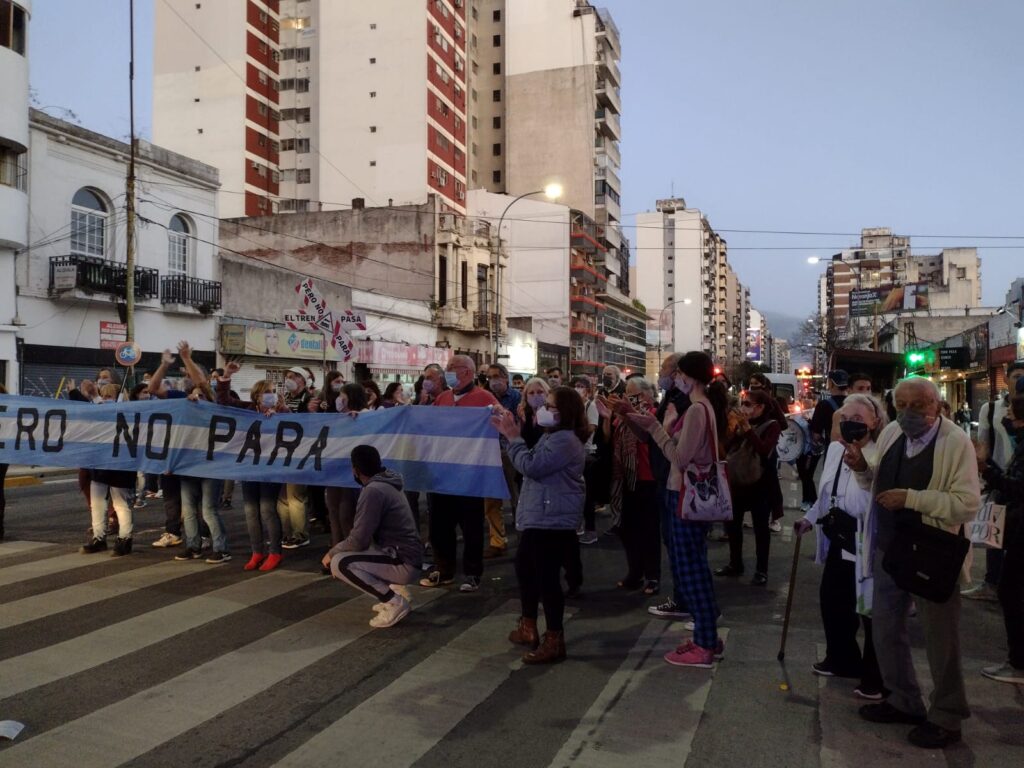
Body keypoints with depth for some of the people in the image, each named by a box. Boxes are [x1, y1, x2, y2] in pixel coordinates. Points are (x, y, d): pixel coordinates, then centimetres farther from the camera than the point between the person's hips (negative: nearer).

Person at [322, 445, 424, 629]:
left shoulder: (373, 491, -18)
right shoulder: (386, 485, 13)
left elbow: (358, 540, -17)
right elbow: (365, 535, 20)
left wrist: (332, 553, 0)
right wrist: (338, 550, 14)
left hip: (403, 563, -10)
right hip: (402, 557, 10)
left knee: (339, 563, -17)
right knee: (344, 555, 22)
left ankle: (395, 602, -11)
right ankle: (393, 590, 16)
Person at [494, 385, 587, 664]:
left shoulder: (565, 440, -18)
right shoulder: (552, 436, 17)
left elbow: (531, 466, -23)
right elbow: (533, 464, 17)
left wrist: (513, 438, -12)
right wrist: (511, 434, 10)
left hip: (553, 521, -12)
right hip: (538, 517, 12)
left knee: (547, 578, -9)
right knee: (525, 568, 20)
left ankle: (554, 640, 0)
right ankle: (528, 627, 33)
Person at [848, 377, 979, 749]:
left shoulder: (956, 442, -17)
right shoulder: (890, 433, 3)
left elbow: (968, 504, -22)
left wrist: (912, 498, -28)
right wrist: (861, 468, -5)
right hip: (888, 549, 7)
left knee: (939, 637, 8)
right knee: (885, 628, 17)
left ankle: (946, 718, 27)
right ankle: (904, 701, 36)